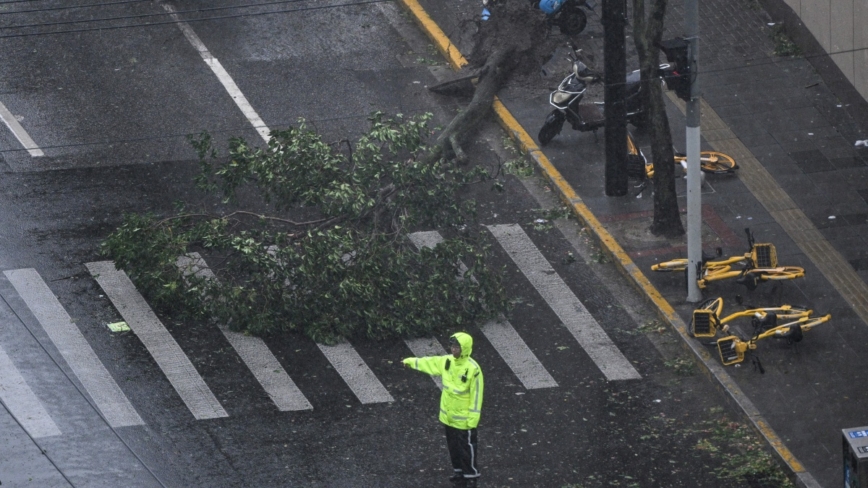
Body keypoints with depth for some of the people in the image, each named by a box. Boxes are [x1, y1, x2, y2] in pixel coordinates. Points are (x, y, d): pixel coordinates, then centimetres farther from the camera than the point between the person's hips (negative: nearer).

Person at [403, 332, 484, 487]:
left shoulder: (473, 369, -24)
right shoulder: (447, 361, -3)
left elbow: (476, 395, -21)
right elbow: (429, 363, 15)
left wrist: (473, 419, -20)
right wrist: (411, 362, 25)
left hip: (464, 418, -7)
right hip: (448, 415, 7)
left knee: (467, 448, 5)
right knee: (453, 446, 20)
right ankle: (459, 472, 36)